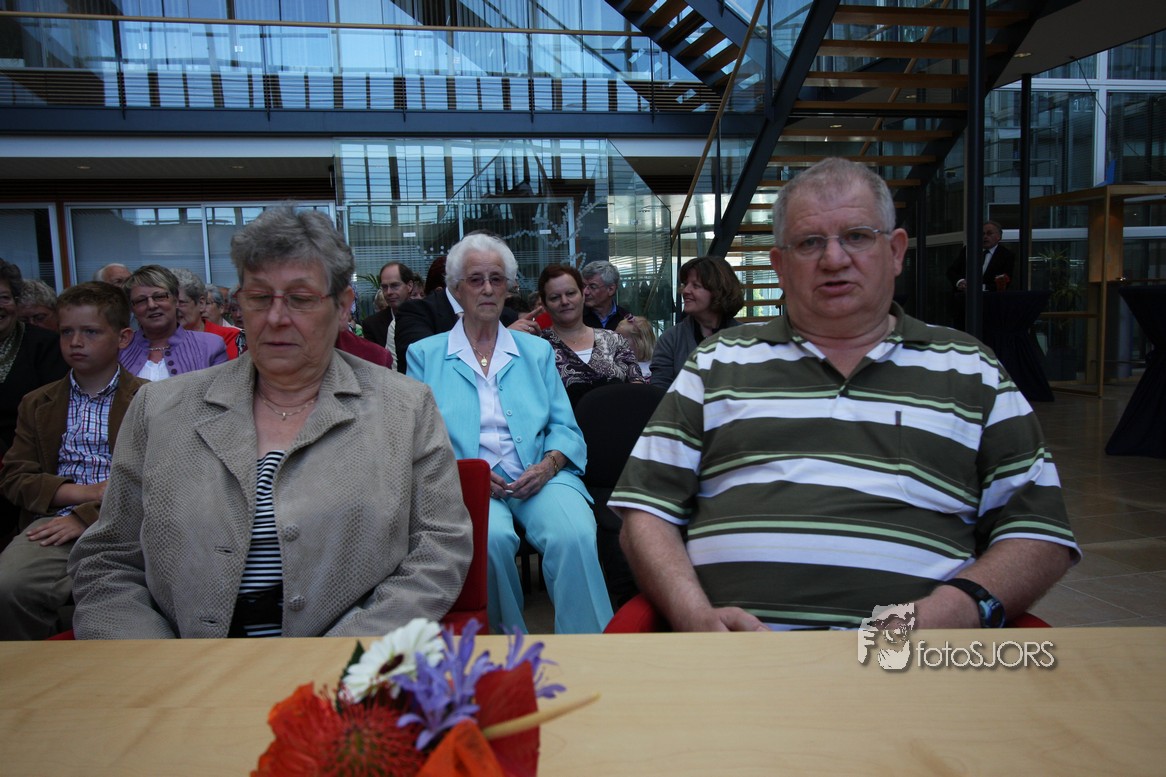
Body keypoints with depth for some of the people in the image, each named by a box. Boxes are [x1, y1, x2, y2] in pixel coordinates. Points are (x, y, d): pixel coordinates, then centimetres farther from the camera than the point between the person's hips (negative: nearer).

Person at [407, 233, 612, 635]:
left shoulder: (537, 351, 21)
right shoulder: (425, 355, 15)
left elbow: (565, 428, 13)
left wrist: (549, 464, -9)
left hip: (537, 476, 2)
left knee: (575, 536, -32)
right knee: (492, 538, -35)